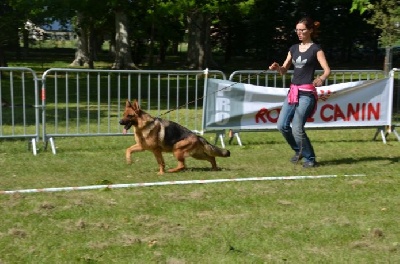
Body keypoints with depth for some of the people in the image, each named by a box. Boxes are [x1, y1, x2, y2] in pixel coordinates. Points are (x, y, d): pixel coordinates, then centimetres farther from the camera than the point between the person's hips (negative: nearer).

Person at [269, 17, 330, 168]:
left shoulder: (316, 49, -3)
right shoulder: (294, 48, 14)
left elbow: (327, 70, -13)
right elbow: (284, 70, 17)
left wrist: (321, 79, -35)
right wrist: (277, 67, -6)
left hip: (307, 93, -7)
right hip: (293, 91, 7)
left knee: (297, 128, -13)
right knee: (282, 125, 1)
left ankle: (310, 159, 4)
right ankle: (299, 150, 24)